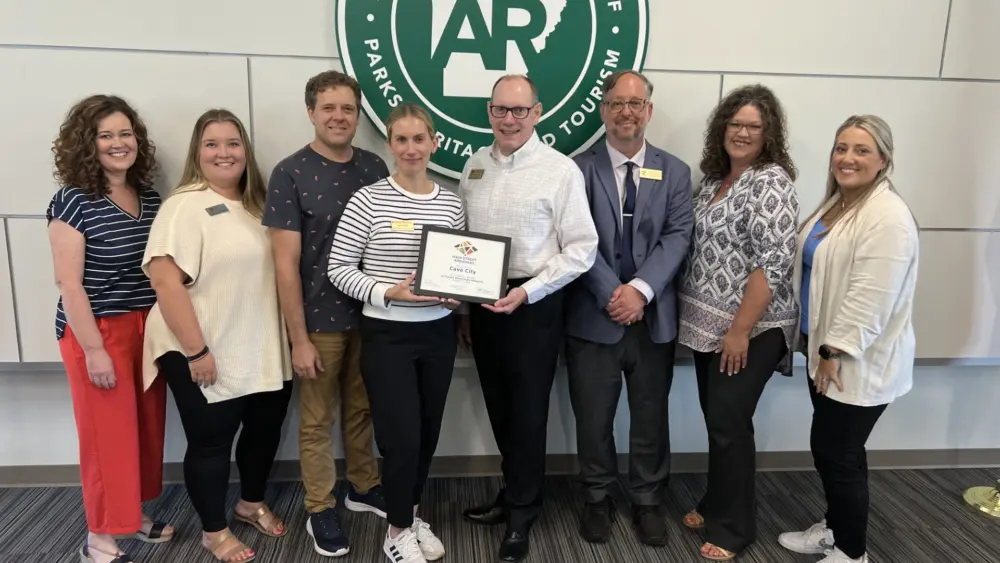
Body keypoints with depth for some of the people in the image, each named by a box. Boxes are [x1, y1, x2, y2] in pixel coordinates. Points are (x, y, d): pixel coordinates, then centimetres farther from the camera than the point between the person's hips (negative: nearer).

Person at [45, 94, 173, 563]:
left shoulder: (149, 196, 6)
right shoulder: (73, 201, -12)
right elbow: (68, 282, -14)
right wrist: (93, 349, -16)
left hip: (148, 328, 6)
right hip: (99, 332, -6)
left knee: (147, 425, 14)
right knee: (108, 434, 1)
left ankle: (133, 513, 33)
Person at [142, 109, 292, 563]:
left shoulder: (255, 204, 10)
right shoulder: (184, 206, -13)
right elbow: (166, 281, -20)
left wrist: (289, 335, 13)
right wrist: (197, 351, -22)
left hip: (263, 351, 7)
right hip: (208, 358, -7)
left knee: (265, 428, 18)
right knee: (211, 441, 9)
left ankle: (252, 503, 43)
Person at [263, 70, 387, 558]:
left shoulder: (375, 167, 3)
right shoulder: (290, 174, -11)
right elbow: (286, 263, -13)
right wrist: (299, 338, -14)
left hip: (370, 314, 4)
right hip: (319, 320, -4)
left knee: (362, 410, 19)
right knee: (318, 420, 11)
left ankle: (364, 487, 39)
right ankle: (320, 511, 27)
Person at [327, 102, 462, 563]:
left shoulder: (451, 204, 4)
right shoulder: (368, 200, -9)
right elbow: (339, 269, -8)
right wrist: (387, 293, -21)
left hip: (439, 333, 5)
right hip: (386, 335, -4)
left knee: (428, 432, 15)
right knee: (402, 436, -1)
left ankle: (412, 515, 39)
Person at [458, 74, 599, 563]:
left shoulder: (560, 170, -9)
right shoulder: (474, 165, 7)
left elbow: (581, 249, -11)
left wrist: (526, 291, -18)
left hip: (533, 306, -5)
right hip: (482, 304, 5)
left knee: (527, 413, 6)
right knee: (499, 410, 16)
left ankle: (521, 514, 26)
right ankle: (516, 495, 37)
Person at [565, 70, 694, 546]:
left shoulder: (675, 172, 7)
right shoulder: (579, 168, 0)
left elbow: (678, 237, -4)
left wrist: (640, 289, -17)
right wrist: (612, 294, -16)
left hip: (654, 317, 2)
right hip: (594, 317, -1)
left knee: (651, 417, 13)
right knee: (593, 418, 9)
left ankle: (646, 501, 31)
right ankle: (597, 499, 30)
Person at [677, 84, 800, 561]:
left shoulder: (772, 182, -13)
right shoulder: (714, 178, 11)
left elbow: (774, 261, -20)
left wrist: (740, 330, -21)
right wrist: (693, 316, 11)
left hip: (748, 329, -7)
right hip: (707, 325, 7)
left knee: (729, 424, 0)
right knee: (715, 419, 15)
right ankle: (716, 505, 32)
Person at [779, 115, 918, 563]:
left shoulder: (888, 217, -20)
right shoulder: (837, 203, 10)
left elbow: (869, 298, -25)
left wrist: (835, 351, -21)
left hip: (858, 362, -9)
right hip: (825, 348, 9)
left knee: (839, 453, 2)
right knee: (827, 447, 19)